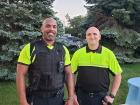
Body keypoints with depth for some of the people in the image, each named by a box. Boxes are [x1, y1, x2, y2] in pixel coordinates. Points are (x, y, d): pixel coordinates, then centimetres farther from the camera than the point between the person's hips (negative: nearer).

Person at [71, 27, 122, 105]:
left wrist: (112, 95, -4)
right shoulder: (78, 53, -4)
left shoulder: (108, 54, -5)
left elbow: (117, 75, 0)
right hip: (82, 96, 0)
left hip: (101, 97, 0)